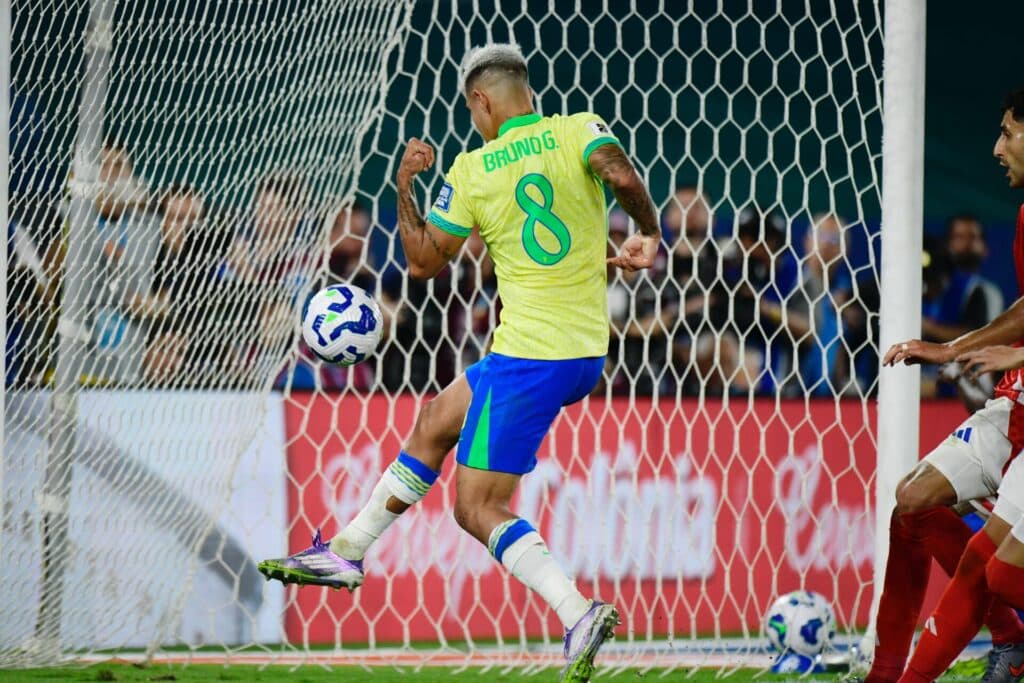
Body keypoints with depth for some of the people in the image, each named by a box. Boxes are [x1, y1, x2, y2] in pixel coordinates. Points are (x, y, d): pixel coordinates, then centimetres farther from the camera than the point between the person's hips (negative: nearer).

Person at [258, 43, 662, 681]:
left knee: (479, 509, -3)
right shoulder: (579, 131, 0)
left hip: (528, 355, -7)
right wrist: (650, 234, -5)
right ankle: (347, 551, 35)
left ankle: (578, 611, -23)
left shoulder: (473, 171, -5)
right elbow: (621, 174, -21)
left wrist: (405, 184, 14)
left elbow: (423, 261, 4)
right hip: (587, 354, 7)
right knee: (436, 420, 24)